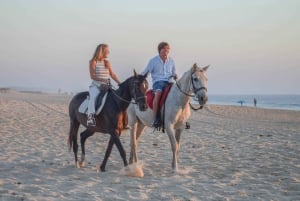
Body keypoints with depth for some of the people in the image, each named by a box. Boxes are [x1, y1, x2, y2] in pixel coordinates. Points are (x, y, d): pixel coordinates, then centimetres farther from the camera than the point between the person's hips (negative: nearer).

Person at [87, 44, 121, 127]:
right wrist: (102, 80, -26)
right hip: (95, 85, -6)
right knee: (94, 96, -36)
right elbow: (92, 76, -11)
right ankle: (90, 116, -38)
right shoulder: (93, 62, -3)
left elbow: (112, 74, 14)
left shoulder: (107, 62, 13)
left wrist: (119, 82, 0)